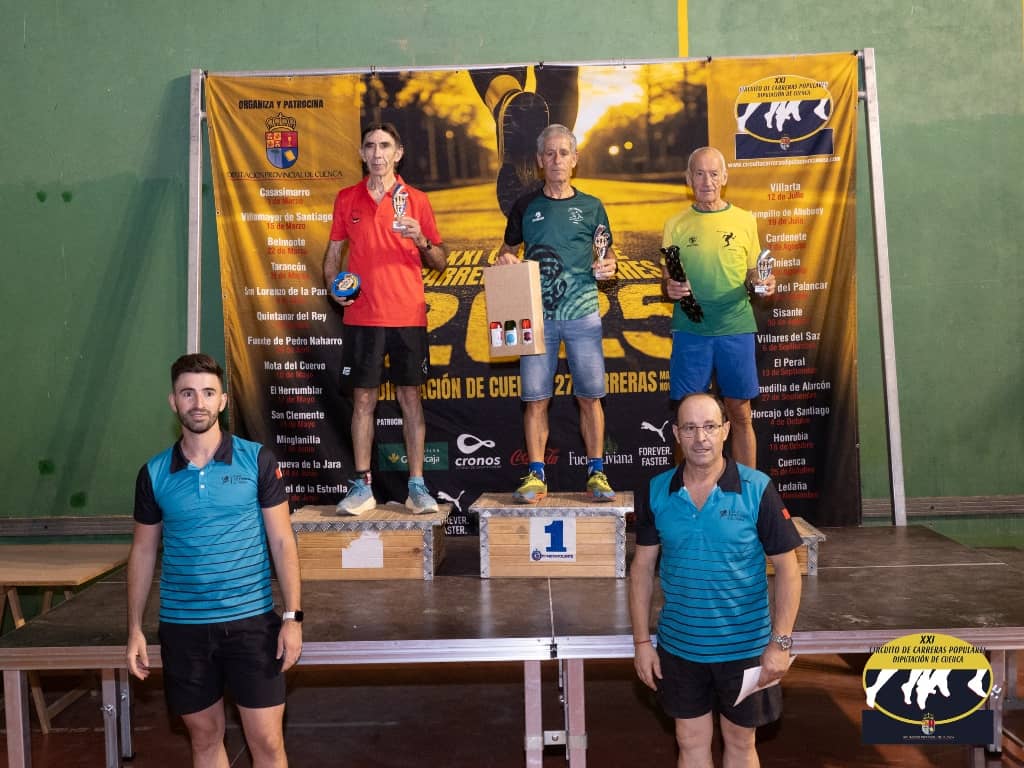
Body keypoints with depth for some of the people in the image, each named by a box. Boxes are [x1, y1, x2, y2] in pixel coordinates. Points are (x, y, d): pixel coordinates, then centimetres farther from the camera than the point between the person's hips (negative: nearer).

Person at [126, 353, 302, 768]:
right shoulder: (153, 473, 2)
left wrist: (292, 617, -8)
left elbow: (282, 542, -3)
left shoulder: (257, 460, -5)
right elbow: (143, 552, 10)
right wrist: (135, 629, 6)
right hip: (182, 626, 2)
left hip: (251, 620, -2)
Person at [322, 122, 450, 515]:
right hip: (361, 316, 1)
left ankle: (417, 486, 8)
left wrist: (421, 241, -12)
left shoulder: (416, 200, 6)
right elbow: (333, 252, 14)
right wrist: (333, 284, -5)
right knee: (362, 397, 3)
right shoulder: (347, 198, 9)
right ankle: (362, 486, 11)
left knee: (410, 396, 2)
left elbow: (440, 261, 8)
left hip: (408, 315, -1)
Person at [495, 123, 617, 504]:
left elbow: (607, 253, 16)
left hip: (582, 313, 0)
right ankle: (536, 476, 8)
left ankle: (596, 473, 11)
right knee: (536, 397, 1)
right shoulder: (526, 205, 10)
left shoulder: (591, 206, 10)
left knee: (589, 395, 0)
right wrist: (505, 258, -5)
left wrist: (608, 266, -6)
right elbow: (508, 248, 18)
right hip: (537, 313, 1)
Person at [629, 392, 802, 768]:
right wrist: (642, 641, 0)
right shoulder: (655, 493, -5)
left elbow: (787, 568, -8)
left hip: (744, 647, -2)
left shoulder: (757, 490, -13)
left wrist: (780, 643, -12)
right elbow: (642, 568, 2)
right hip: (679, 647, 2)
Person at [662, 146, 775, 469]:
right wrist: (670, 288, -12)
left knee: (741, 415, 5)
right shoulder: (676, 225, 7)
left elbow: (752, 274, 14)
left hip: (736, 327, 1)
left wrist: (761, 284, -8)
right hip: (690, 330, 0)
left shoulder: (744, 220, 8)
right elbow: (666, 279, 10)